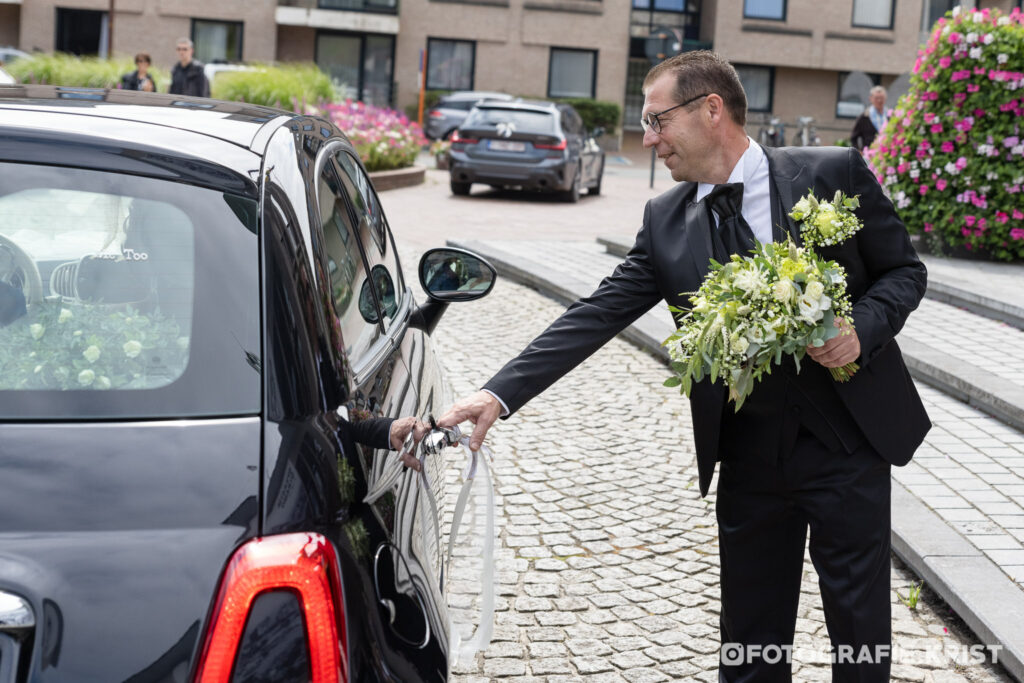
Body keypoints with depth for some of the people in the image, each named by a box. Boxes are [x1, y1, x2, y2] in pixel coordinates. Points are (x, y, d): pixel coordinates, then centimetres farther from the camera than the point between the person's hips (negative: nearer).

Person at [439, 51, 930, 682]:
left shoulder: (834, 174, -9)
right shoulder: (666, 221, 0)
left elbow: (905, 270, 0)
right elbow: (595, 316, -5)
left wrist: (861, 329, -21)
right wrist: (500, 394, -15)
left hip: (848, 439, -3)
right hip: (748, 454, 3)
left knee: (861, 629, 9)